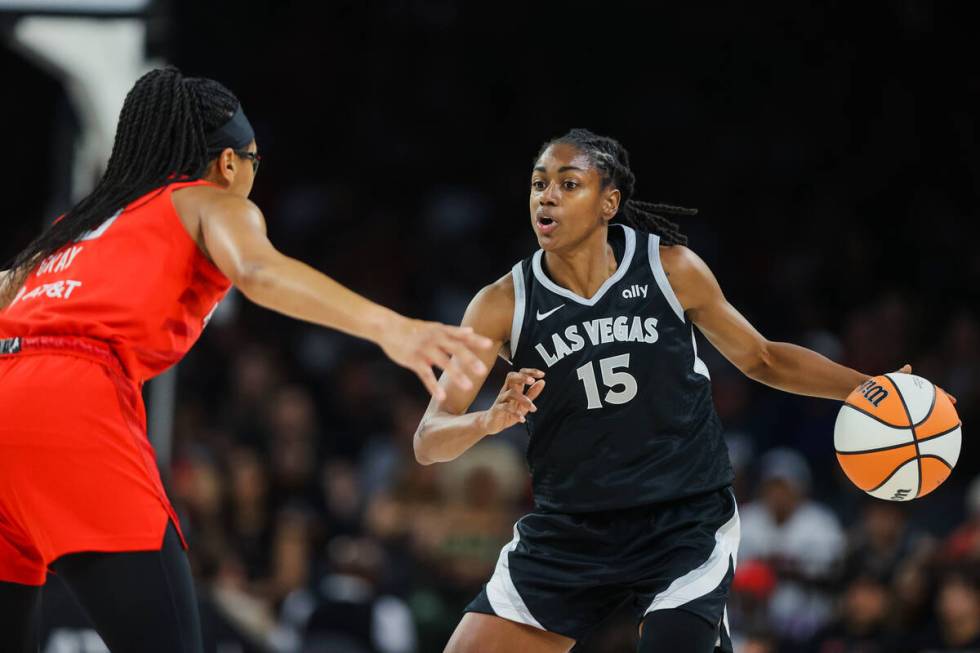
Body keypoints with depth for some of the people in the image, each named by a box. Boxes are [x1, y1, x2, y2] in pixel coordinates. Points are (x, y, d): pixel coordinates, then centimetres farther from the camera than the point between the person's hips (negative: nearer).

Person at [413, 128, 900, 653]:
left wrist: (866, 388, -1)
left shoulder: (671, 269, -6)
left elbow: (761, 359, 9)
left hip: (683, 528, -2)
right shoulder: (503, 305, -7)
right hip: (567, 531, 2)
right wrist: (489, 421, -32)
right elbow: (429, 441, -10)